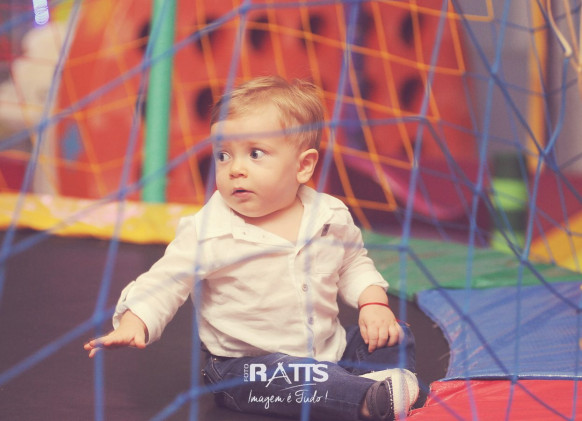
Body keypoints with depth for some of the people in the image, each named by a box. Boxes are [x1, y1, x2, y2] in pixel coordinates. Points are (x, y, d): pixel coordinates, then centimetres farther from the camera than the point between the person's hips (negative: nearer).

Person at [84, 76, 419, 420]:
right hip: (248, 362, -4)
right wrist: (134, 323, -24)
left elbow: (354, 265, 16)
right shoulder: (206, 233, -13)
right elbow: (165, 283, -8)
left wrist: (374, 302, 0)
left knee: (394, 335, -4)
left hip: (330, 349, 5)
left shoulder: (332, 217, -1)